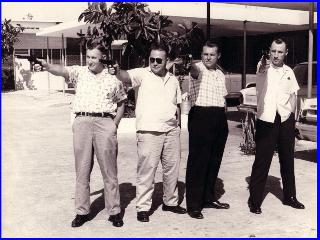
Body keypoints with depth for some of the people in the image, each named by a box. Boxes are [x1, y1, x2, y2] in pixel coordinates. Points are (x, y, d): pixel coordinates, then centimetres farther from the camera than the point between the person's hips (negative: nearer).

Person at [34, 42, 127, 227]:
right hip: (82, 122, 1)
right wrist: (46, 65, -31)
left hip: (105, 123, -1)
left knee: (109, 170, 3)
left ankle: (114, 211, 13)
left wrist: (116, 123, 5)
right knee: (82, 170, 6)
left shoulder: (113, 78, 8)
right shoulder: (80, 72, 8)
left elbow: (121, 102, 18)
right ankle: (82, 211, 16)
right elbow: (62, 70, -11)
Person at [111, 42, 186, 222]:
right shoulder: (142, 74, -3)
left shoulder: (173, 80, 14)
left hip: (172, 131, 5)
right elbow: (125, 76, -21)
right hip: (149, 132, -5)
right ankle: (143, 207, 9)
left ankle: (171, 202, 30)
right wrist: (116, 69, -42)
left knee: (172, 168, 13)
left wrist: (178, 125, 16)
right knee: (147, 170, -2)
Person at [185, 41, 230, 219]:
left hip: (219, 118, 8)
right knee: (198, 160, -5)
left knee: (215, 159, 13)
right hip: (201, 116, -7)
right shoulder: (199, 69, -5)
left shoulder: (221, 74, 18)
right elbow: (194, 70, -30)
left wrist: (223, 117, 19)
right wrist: (189, 64, -53)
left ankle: (209, 198, 27)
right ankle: (194, 204, 2)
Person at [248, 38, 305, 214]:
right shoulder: (264, 68, -7)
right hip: (266, 120, -5)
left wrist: (291, 114, 8)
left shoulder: (289, 71, 9)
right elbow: (260, 76, -31)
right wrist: (261, 70, -54)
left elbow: (294, 94, 17)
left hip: (286, 120, 5)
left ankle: (289, 197, 29)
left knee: (287, 160, 15)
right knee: (262, 162, -2)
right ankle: (254, 200, 7)